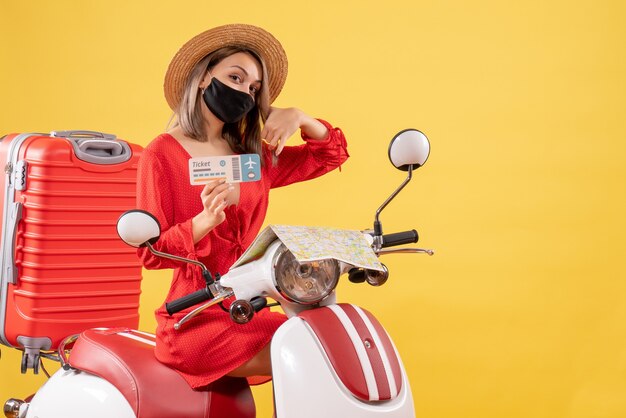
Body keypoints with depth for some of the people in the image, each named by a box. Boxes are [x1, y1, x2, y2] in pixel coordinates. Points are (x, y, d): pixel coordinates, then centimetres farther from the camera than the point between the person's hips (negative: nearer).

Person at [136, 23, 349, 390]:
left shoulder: (254, 156, 14)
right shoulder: (163, 153, -5)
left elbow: (333, 154, 19)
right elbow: (150, 252, -9)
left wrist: (300, 118, -1)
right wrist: (206, 221, -27)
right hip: (196, 321, -6)